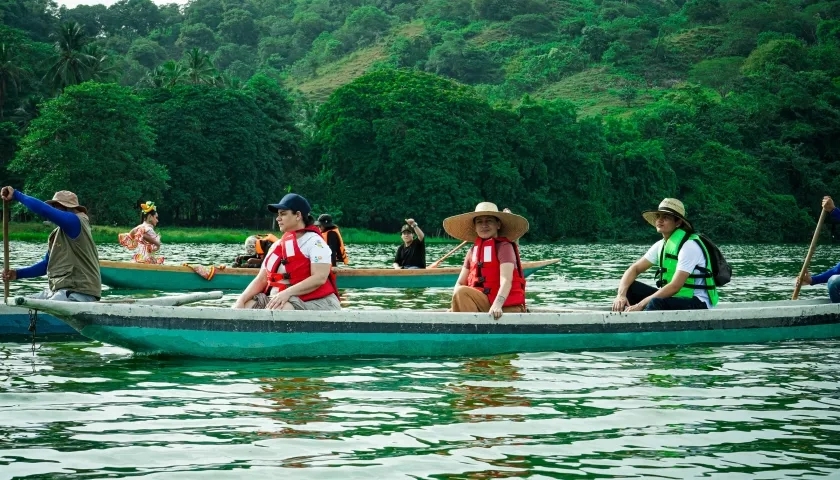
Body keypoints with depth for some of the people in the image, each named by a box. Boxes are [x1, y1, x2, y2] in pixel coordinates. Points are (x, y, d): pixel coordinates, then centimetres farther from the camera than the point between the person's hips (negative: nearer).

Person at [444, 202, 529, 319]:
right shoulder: (473, 251, 14)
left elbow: (506, 281, -18)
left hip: (506, 307, -4)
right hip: (484, 303, 4)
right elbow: (460, 283, 11)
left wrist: (497, 305, -36)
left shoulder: (504, 247, -4)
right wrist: (454, 305, -11)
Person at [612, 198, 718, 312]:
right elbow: (635, 269, 8)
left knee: (656, 303, -36)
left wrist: (640, 305, -27)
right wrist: (621, 295, -13)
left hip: (698, 304, -9)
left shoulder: (689, 246, -18)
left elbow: (675, 286, -25)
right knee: (629, 287, -3)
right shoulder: (661, 245, 8)